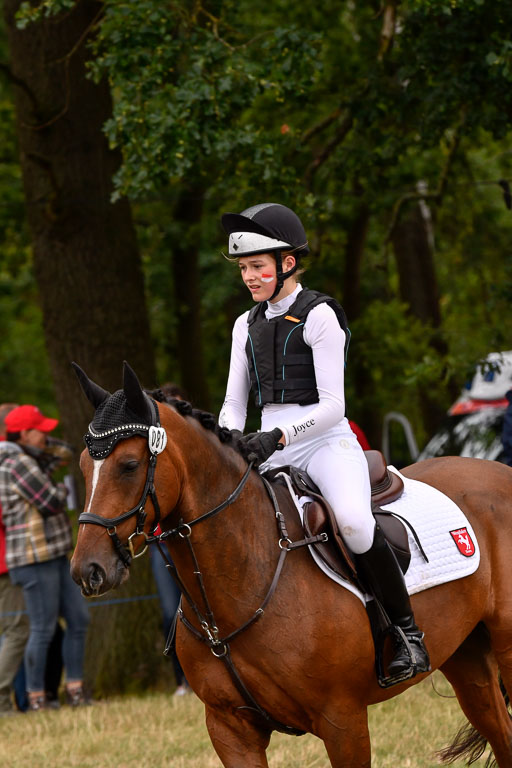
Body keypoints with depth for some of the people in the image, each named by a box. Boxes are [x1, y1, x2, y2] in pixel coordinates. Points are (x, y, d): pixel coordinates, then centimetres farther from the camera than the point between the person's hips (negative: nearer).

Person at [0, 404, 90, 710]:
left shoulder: (31, 463, 19)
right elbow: (51, 502, -15)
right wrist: (61, 489, 3)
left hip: (56, 556, 10)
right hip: (34, 558, -10)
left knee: (79, 619, 9)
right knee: (43, 629, -6)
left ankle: (76, 690, 13)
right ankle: (36, 698, 1)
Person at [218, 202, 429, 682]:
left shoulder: (319, 316, -5)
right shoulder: (247, 326, 15)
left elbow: (331, 405, -12)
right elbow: (234, 403, 14)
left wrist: (279, 435, -26)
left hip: (326, 443, -7)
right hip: (272, 450, 7)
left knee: (352, 520, -34)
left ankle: (407, 629, -19)